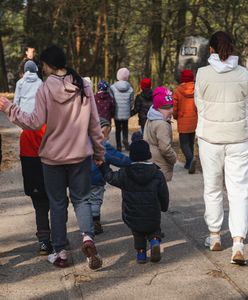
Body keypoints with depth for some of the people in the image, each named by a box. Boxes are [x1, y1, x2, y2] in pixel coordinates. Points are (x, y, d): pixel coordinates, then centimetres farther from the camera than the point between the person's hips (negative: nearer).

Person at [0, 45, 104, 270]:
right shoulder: (84, 86, -2)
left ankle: (60, 252, 16)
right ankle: (88, 236, -12)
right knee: (81, 199, 13)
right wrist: (99, 151, 11)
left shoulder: (45, 89, -13)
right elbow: (94, 123, 2)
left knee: (57, 203, 11)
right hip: (81, 155, 2)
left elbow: (36, 122, -14)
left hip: (53, 157, -2)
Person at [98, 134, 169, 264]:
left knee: (137, 232, 30)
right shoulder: (157, 175, -6)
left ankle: (140, 252, 13)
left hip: (132, 220, 0)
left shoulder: (124, 174, -8)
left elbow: (110, 176, 12)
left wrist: (102, 165, 30)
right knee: (154, 229, 29)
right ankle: (155, 241, -1)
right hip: (153, 219, 0)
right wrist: (163, 208, 26)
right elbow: (164, 196, 5)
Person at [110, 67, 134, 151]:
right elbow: (131, 101, -2)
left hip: (116, 113, -1)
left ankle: (119, 145, 12)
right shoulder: (130, 88, -7)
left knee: (118, 129, 13)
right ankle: (125, 138, -7)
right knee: (125, 128, 18)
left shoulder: (113, 87, -12)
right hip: (126, 113, 1)